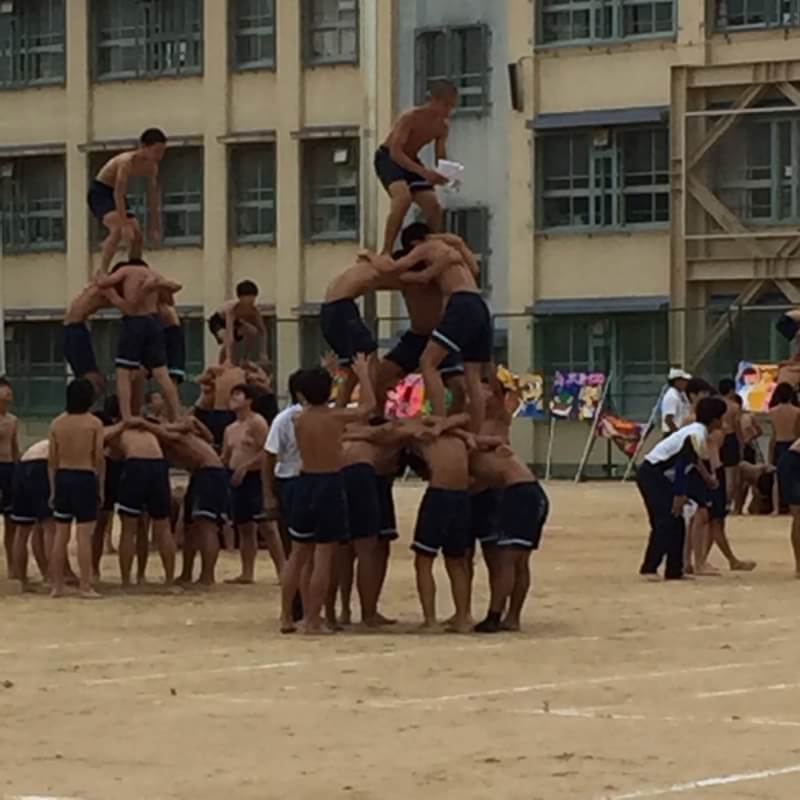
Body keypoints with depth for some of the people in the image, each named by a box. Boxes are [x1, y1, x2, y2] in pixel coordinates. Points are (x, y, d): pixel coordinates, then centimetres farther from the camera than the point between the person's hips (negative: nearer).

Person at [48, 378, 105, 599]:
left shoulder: (57, 423, 4)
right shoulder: (94, 423, -6)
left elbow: (52, 460, 6)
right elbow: (99, 458, -7)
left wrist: (53, 488, 13)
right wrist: (100, 487, 2)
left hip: (62, 477, 4)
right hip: (85, 477, -4)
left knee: (61, 534, 10)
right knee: (84, 535, -3)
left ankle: (56, 586, 12)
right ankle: (85, 587, -4)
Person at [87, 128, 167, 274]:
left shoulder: (152, 167, -4)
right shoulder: (128, 161, -29)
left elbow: (153, 200, 4)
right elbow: (118, 193, -36)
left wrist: (154, 228, 3)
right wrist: (124, 223, -40)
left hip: (115, 196, 9)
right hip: (99, 193, -9)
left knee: (136, 235, 5)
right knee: (118, 229, -32)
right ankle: (102, 273, -32)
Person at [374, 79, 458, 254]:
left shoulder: (442, 125, -4)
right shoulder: (411, 118, -26)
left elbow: (441, 158, 1)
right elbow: (395, 152, -33)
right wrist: (423, 171, -45)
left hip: (410, 161, 8)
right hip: (388, 158, -8)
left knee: (433, 206, -4)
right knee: (403, 197, -32)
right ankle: (386, 252, -31)